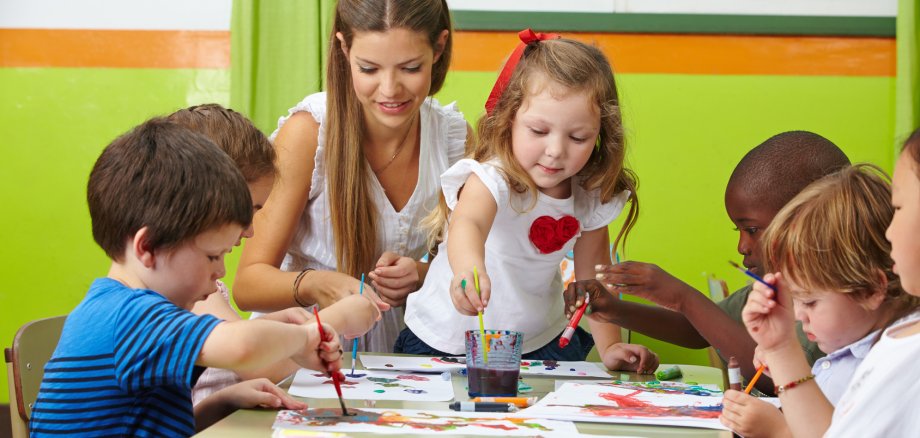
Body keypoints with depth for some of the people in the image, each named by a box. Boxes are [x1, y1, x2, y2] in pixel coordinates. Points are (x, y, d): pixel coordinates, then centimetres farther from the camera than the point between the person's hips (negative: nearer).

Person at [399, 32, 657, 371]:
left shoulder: (591, 196, -7)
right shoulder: (491, 179, -25)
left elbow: (591, 273, 6)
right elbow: (468, 223, -48)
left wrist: (609, 346, 0)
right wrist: (468, 268, -69)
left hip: (542, 343, 5)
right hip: (448, 343, -5)